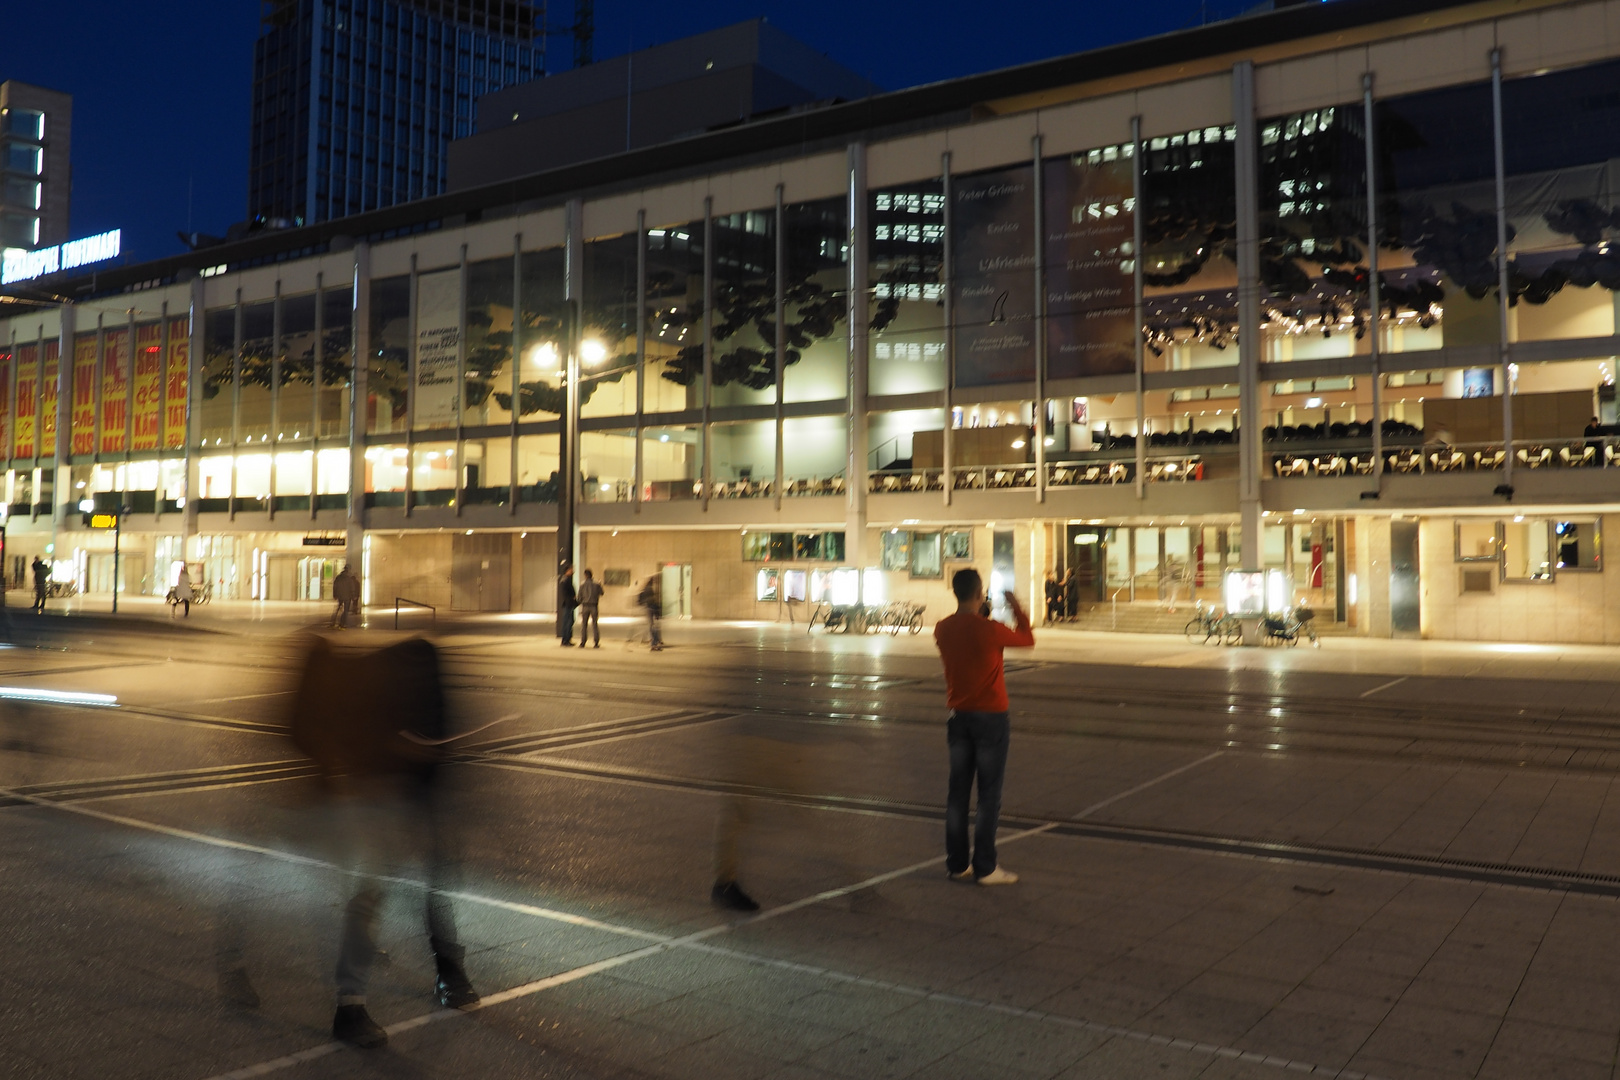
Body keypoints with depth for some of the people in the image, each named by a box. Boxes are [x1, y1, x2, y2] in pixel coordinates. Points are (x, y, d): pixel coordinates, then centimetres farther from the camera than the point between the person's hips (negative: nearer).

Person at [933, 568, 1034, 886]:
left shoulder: (942, 629, -1)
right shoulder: (989, 629, -18)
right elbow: (1027, 640, 0)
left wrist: (980, 616, 21)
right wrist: (1017, 609, 13)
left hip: (959, 716, 6)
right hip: (991, 717, -6)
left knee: (957, 791, 11)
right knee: (989, 794, 1)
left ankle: (957, 863, 17)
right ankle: (985, 868, 5)